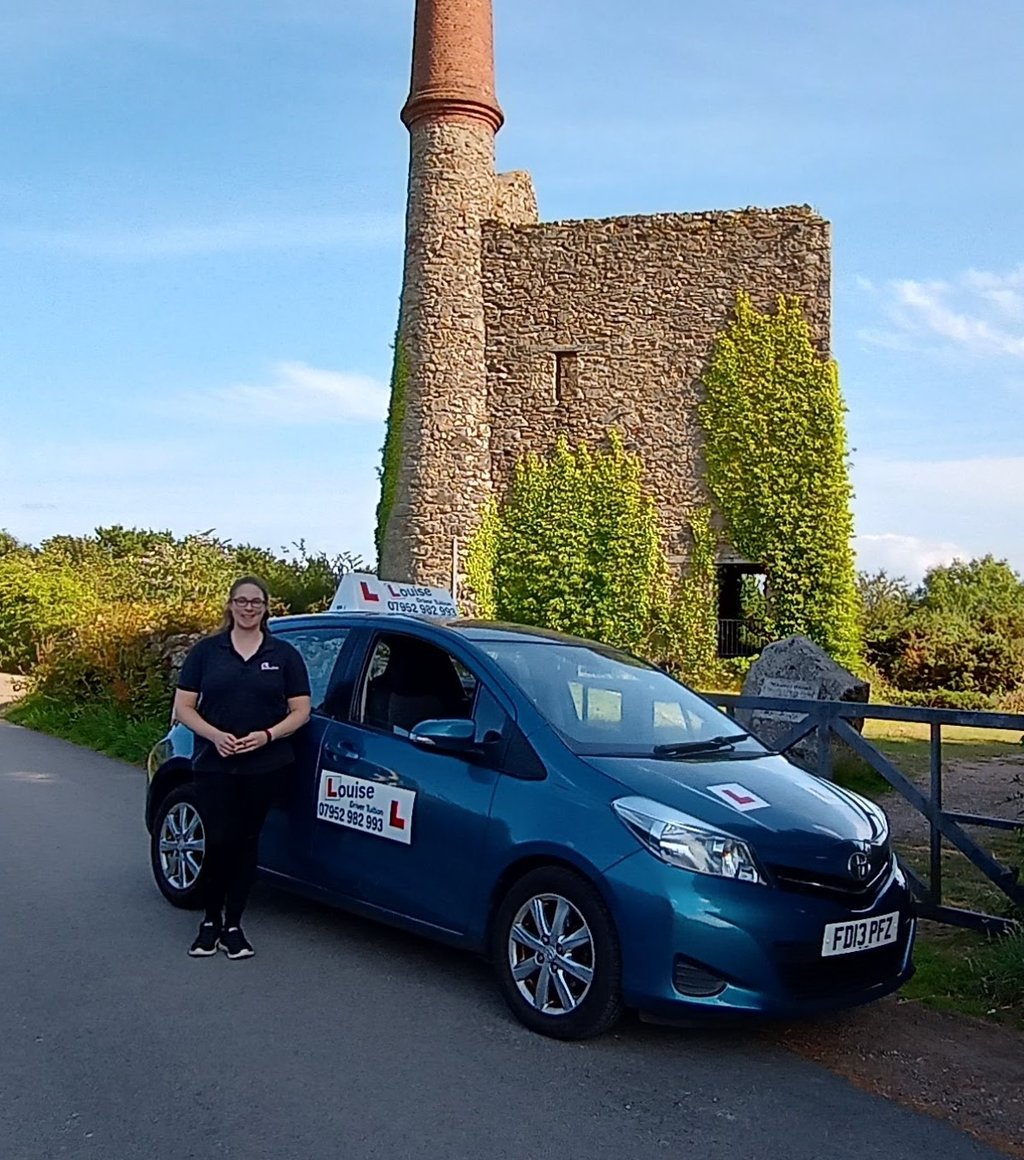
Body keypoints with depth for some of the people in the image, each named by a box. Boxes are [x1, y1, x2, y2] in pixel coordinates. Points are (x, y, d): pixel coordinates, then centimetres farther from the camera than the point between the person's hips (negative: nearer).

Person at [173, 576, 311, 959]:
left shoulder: (284, 654, 6)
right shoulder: (206, 651, 4)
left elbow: (300, 711, 4)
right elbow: (183, 707, 2)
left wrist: (268, 735, -13)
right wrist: (215, 735, -15)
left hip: (264, 766, 1)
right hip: (213, 765, -1)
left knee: (246, 842, 7)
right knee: (219, 842, -6)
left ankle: (233, 925, 19)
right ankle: (210, 921, 15)